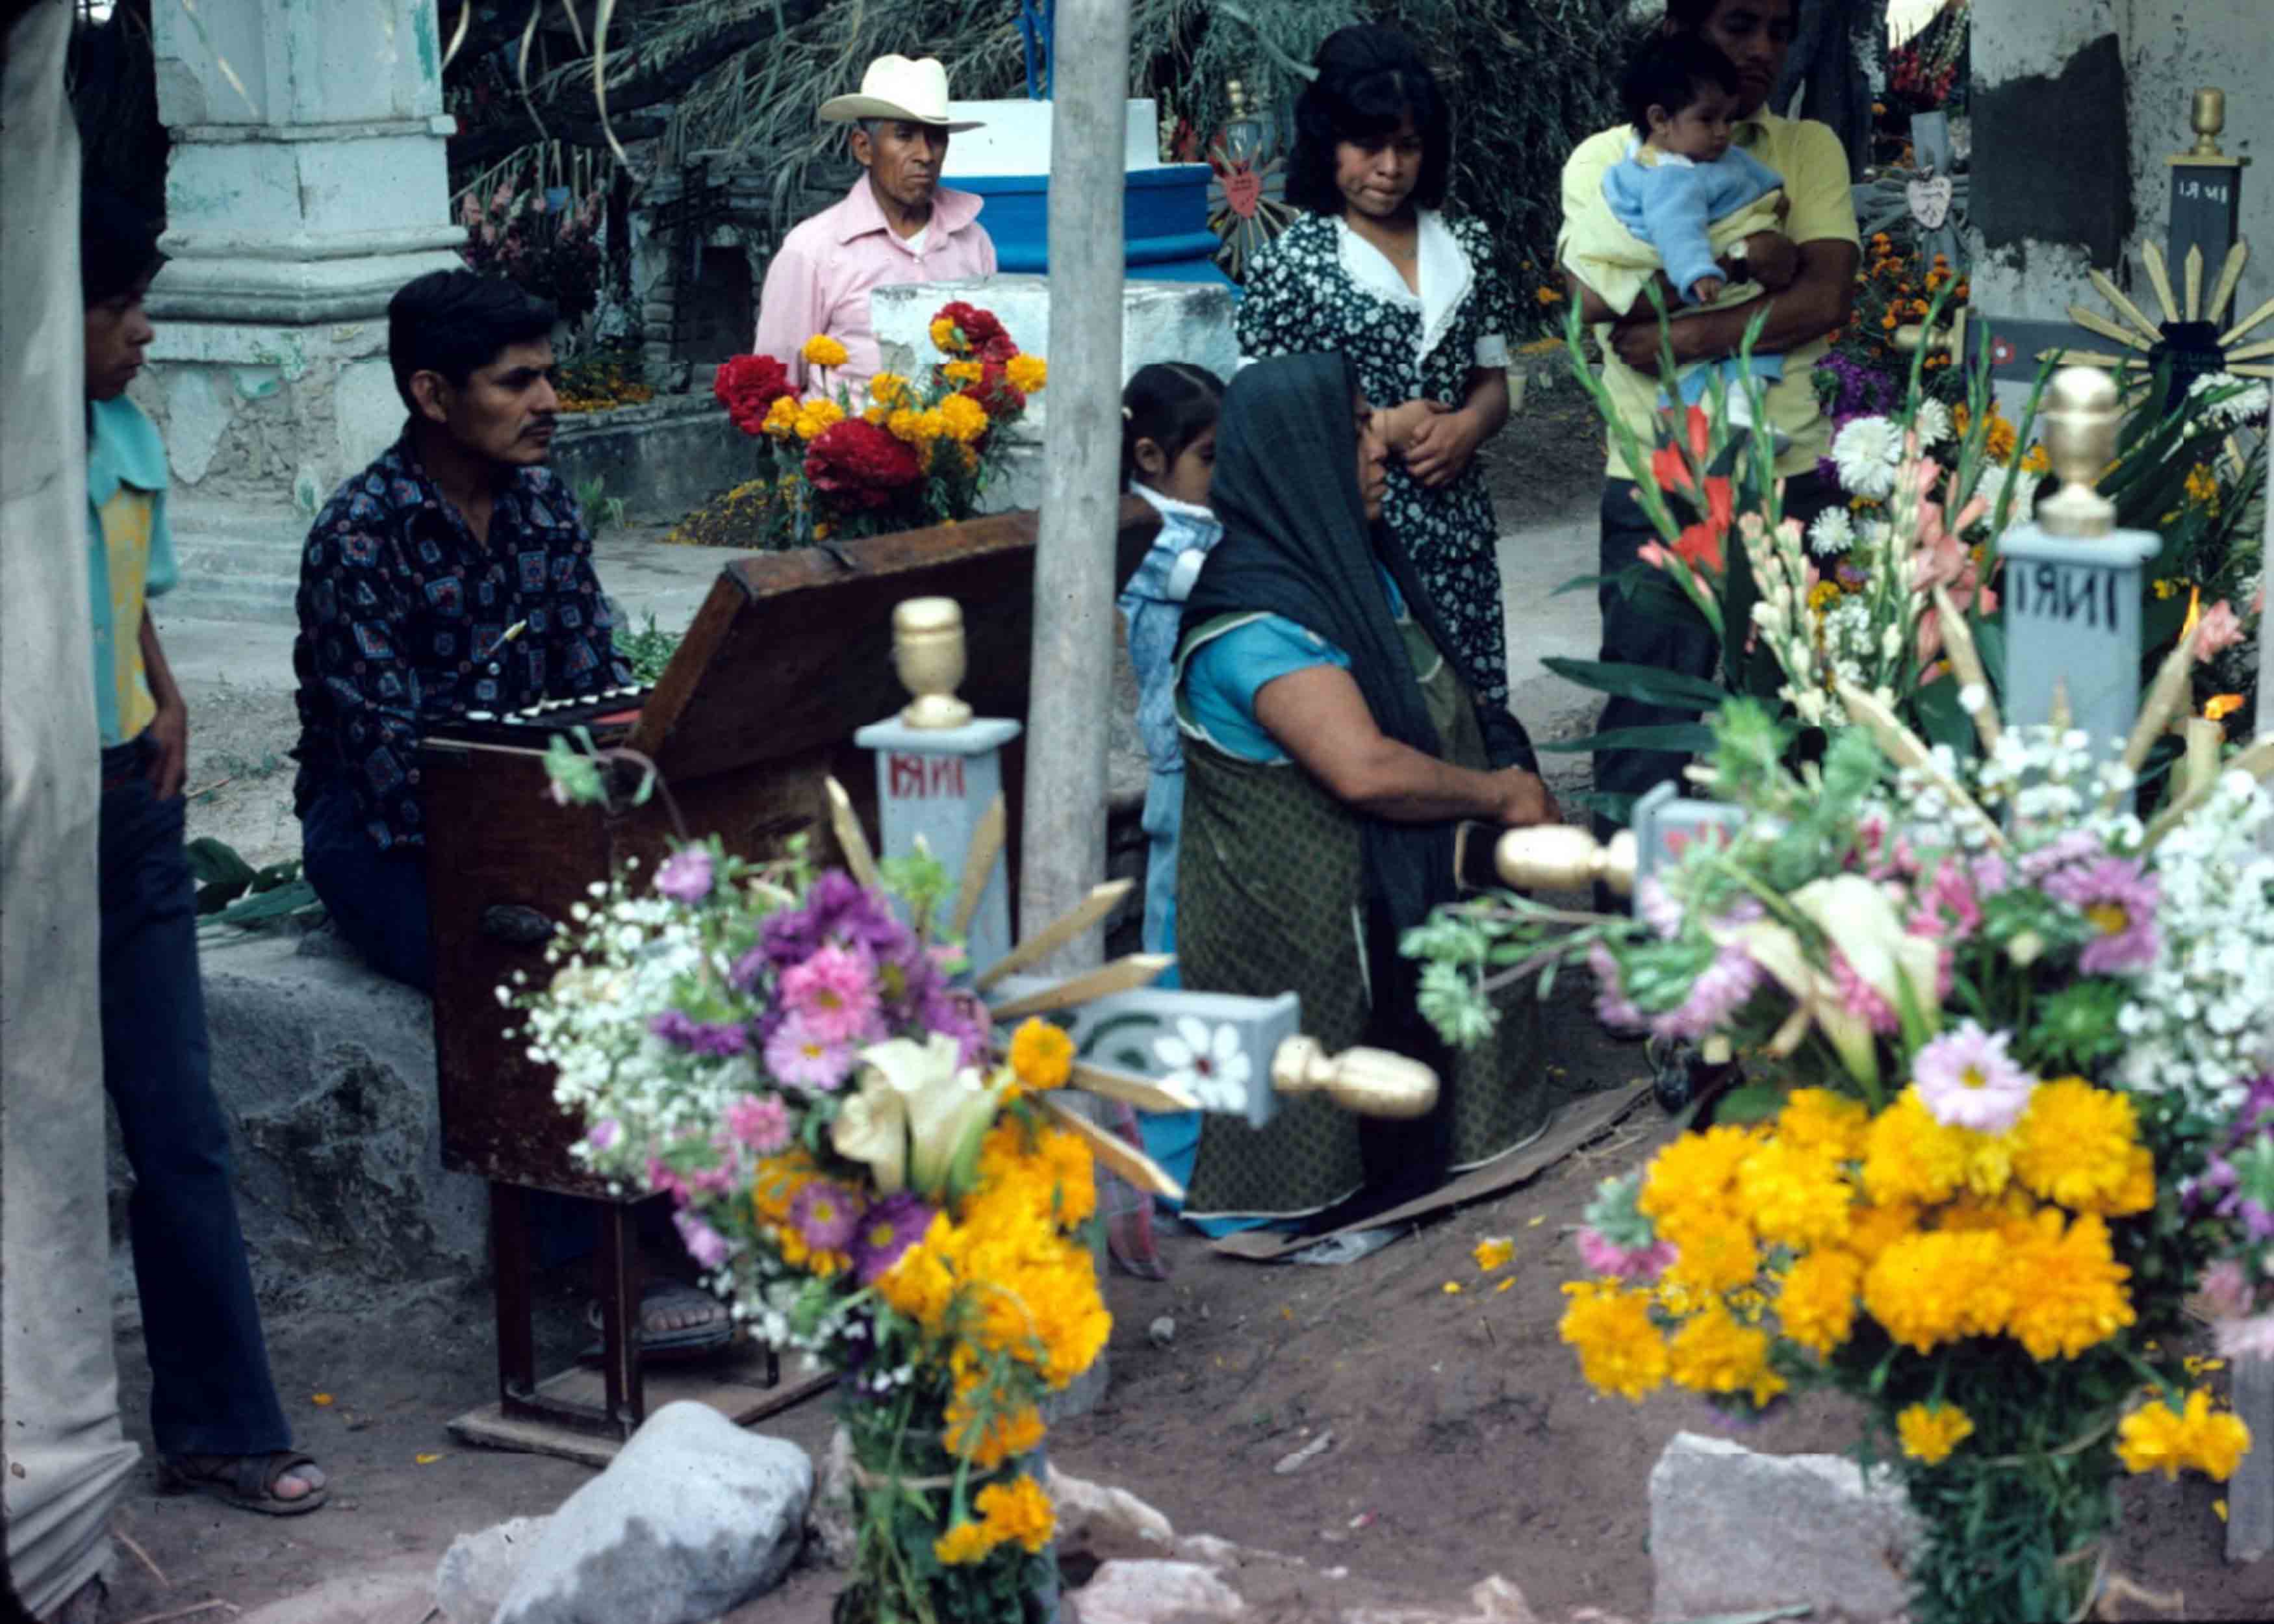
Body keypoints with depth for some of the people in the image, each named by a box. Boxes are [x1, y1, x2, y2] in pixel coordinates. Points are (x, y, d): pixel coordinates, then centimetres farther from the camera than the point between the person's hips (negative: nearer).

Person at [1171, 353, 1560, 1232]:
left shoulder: (1360, 567, 8)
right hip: (1310, 928, -9)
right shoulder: (1257, 620, -24)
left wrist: (1514, 791, 3)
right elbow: (1364, 769, -33)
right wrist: (1499, 796, -18)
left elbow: (1447, 713, 20)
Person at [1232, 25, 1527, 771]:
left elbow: (1492, 381, 17)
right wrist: (1382, 428, -12)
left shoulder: (1464, 248, 12)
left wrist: (1466, 427, -6)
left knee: (1479, 712, 1)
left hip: (1454, 522, 4)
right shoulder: (1292, 263, -2)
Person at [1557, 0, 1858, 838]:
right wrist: (1741, 257, -12)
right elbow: (1595, 295, -14)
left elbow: (1828, 298, -6)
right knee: (1647, 717, 3)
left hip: (1789, 471, 2)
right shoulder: (1607, 161, 3)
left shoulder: (1808, 148, 8)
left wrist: (1686, 337, -14)